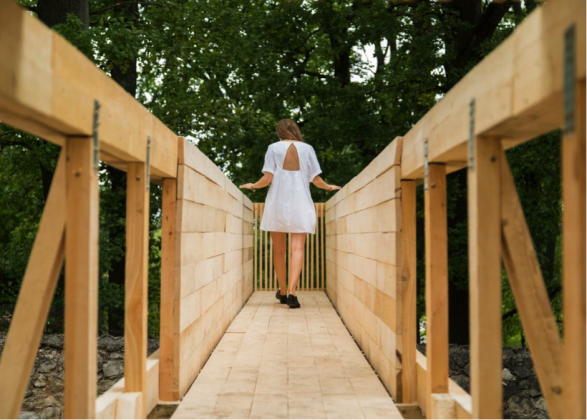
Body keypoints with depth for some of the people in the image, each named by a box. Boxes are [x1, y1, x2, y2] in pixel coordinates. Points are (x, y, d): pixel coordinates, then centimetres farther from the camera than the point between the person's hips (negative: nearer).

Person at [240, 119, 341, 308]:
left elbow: (268, 178, -6)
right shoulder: (307, 149, 5)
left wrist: (253, 186, 13)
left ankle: (283, 292, 21)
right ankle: (292, 292, -20)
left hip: (277, 204, 0)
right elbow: (316, 180, 3)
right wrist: (329, 187, 22)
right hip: (300, 205, 0)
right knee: (297, 249, -6)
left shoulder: (274, 148, 1)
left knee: (279, 250, 12)